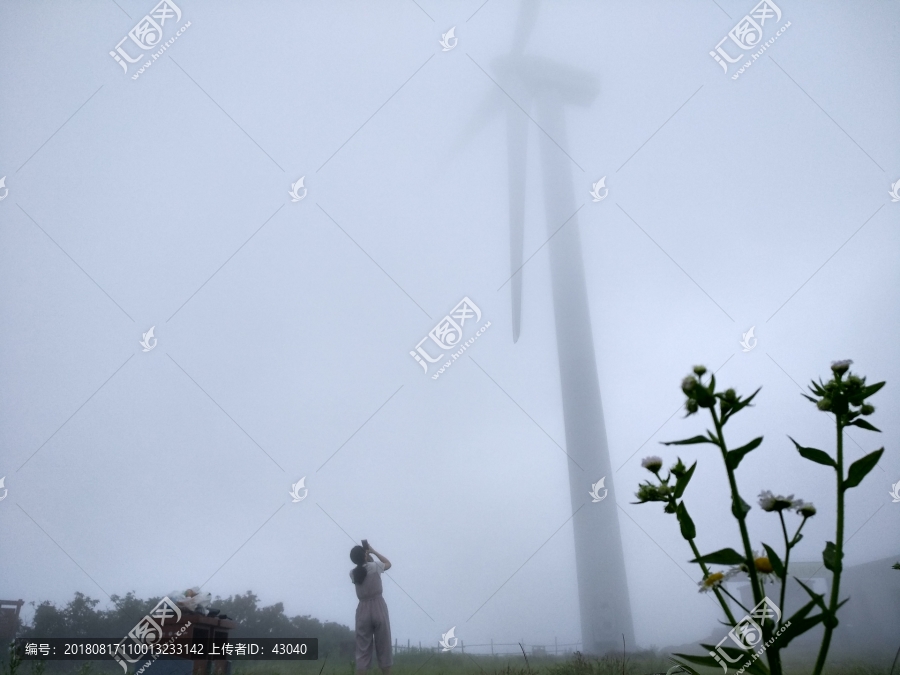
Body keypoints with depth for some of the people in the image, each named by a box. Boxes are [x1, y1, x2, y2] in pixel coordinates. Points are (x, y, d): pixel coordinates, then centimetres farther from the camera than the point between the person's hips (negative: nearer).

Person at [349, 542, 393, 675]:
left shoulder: (353, 573, 1)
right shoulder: (374, 566, -9)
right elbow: (388, 563, 12)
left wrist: (368, 557, 12)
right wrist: (373, 551, 13)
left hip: (363, 610, 3)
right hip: (379, 608, -3)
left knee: (362, 649, 7)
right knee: (383, 647, 7)